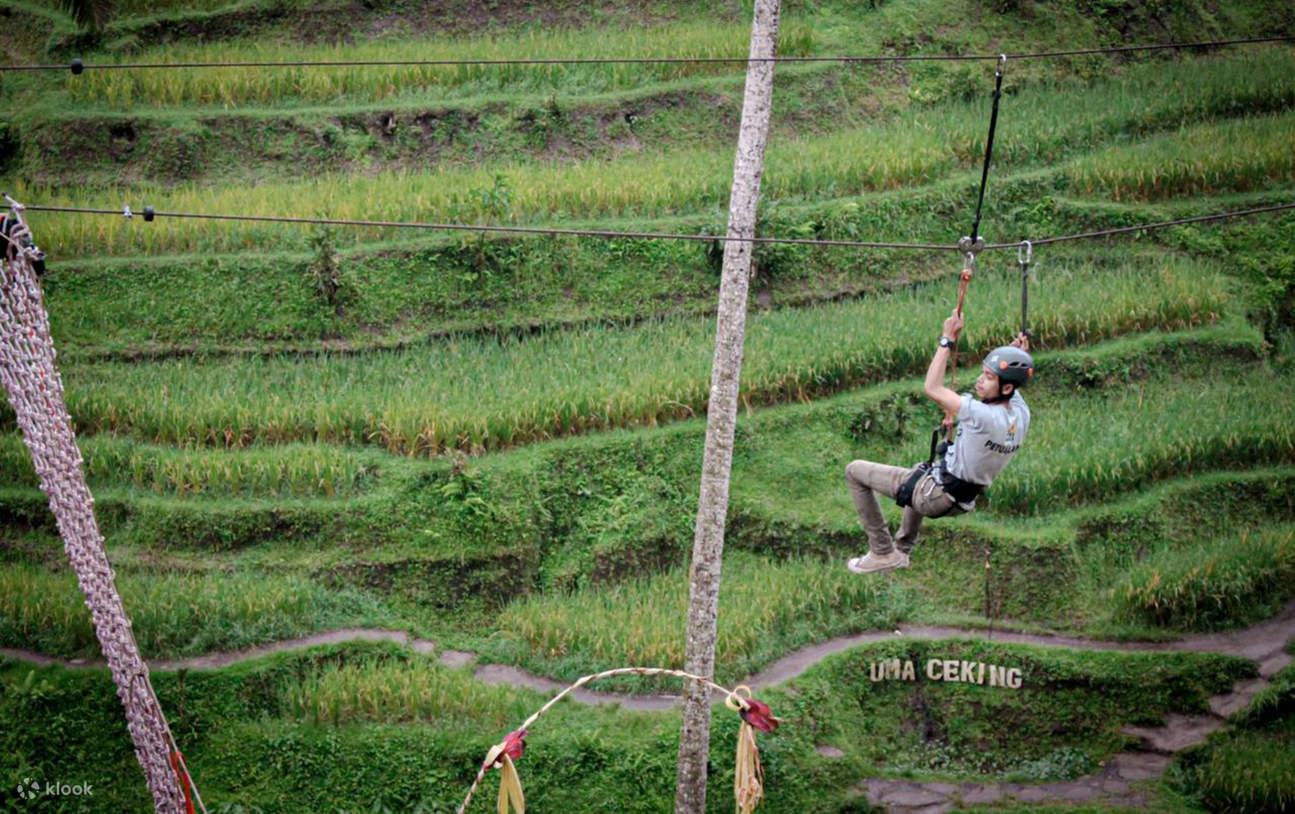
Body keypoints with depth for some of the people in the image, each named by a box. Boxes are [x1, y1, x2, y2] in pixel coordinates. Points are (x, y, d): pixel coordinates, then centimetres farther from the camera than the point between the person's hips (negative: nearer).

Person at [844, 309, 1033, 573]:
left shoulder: (985, 417, -33)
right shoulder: (1021, 415, -9)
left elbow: (932, 388, -27)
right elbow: (1013, 390, 17)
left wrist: (948, 340, -21)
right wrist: (1018, 355, 1)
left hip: (935, 496, -9)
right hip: (963, 500, 9)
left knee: (855, 471, 2)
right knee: (920, 471, 43)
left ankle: (882, 553, 6)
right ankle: (903, 548, 45)